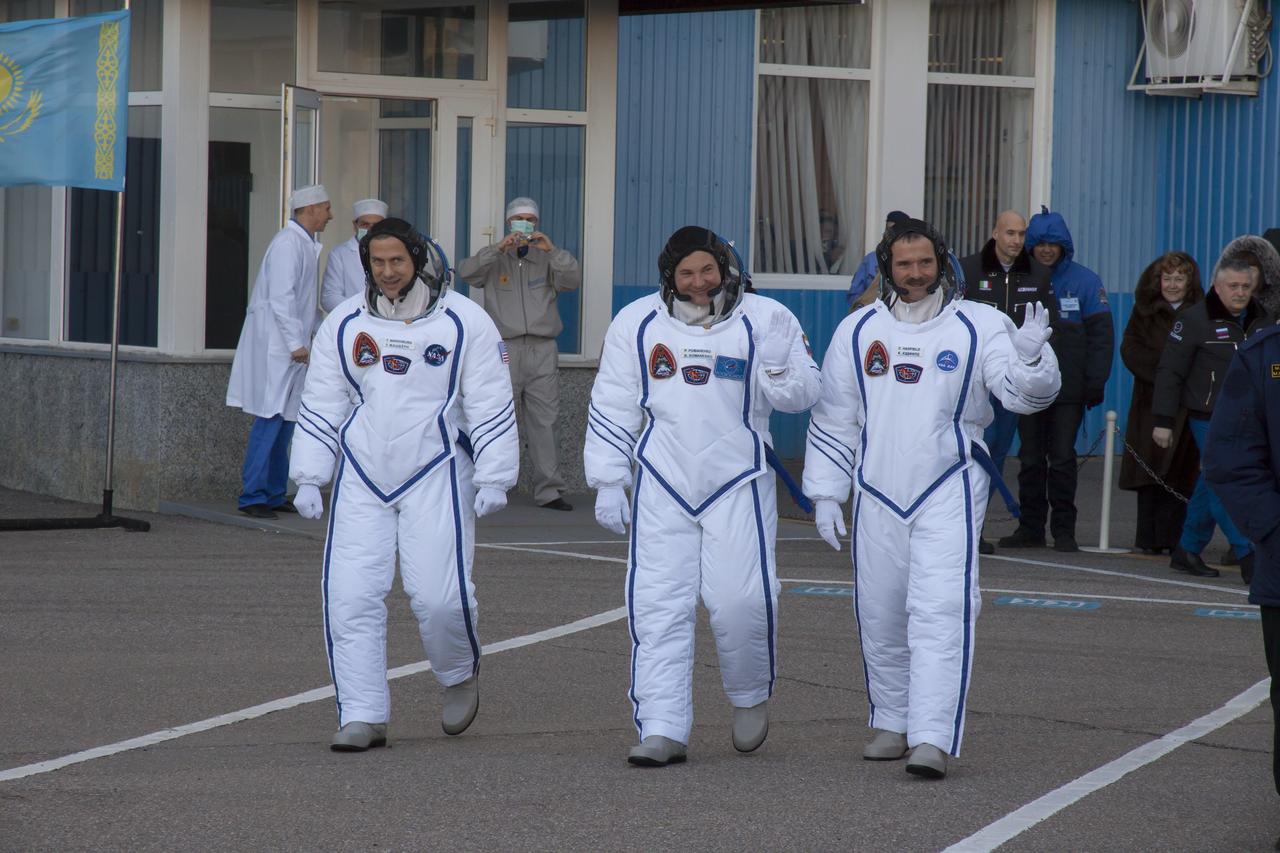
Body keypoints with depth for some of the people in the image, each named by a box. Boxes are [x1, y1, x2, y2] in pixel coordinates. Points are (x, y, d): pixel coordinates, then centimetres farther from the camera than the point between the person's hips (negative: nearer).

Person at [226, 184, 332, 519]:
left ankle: (274, 494, 16)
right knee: (270, 419, -10)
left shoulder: (305, 244, 17)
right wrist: (296, 342, -21)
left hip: (291, 347, 10)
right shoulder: (287, 243, -14)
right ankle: (252, 496, -8)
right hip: (275, 344, -10)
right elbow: (281, 297, -20)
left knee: (285, 421, 11)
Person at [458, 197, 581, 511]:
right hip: (505, 349, -1)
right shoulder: (495, 261, 11)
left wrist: (553, 251, -16)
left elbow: (574, 281, -1)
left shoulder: (546, 261, 15)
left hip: (542, 350, 1)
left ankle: (548, 490, 0)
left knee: (544, 422, 0)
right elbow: (466, 272, -7)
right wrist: (498, 249, -20)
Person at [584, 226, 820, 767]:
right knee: (658, 606, -4)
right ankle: (663, 730, 0)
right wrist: (608, 482, 6)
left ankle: (751, 696, 20)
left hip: (738, 486, -2)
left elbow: (800, 396, -1)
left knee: (741, 600, -9)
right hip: (661, 489, 2)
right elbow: (611, 409, 10)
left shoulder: (764, 320, 1)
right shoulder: (637, 324, 5)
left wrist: (776, 359, -20)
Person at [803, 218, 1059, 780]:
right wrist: (825, 493, 7)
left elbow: (1024, 396, -11)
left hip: (949, 496, -3)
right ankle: (892, 722, 30)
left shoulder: (978, 327, -2)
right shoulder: (858, 330, 6)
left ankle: (933, 738, -19)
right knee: (880, 617, 11)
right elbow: (833, 421, 11)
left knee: (940, 613, -15)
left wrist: (1030, 356, -31)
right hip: (877, 497, 3)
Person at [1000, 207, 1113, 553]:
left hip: (1068, 389, -2)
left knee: (1062, 459, -1)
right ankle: (1030, 527, 13)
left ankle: (1063, 530, 6)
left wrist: (1095, 382, -7)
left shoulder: (1084, 281, -1)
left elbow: (1100, 334, -1)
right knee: (1030, 459, 6)